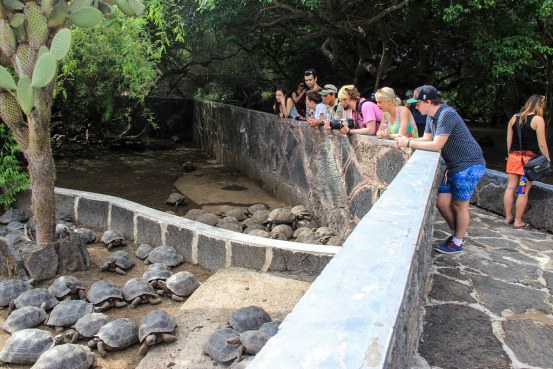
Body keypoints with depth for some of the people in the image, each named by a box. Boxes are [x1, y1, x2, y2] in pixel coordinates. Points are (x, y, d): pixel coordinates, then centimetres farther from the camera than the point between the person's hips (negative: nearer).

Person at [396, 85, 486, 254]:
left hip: (469, 165, -9)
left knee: (459, 205, 1)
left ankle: (457, 242, 17)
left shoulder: (446, 115, -23)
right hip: (454, 166, 9)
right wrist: (407, 140, -7)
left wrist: (409, 143, -20)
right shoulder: (431, 116, 8)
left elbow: (436, 145, -26)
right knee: (442, 201, 9)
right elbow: (427, 139, 9)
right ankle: (457, 233, 29)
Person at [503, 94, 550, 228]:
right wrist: (547, 160, -1)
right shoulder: (538, 120, -8)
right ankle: (518, 221, 6)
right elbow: (541, 144, -9)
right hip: (529, 159, -5)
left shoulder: (514, 117, 8)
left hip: (514, 157, 5)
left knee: (511, 186, 9)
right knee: (524, 191, 1)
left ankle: (508, 217, 15)